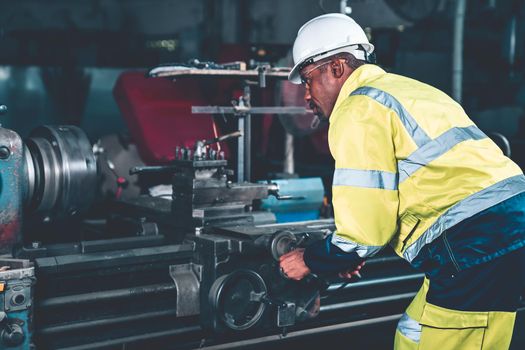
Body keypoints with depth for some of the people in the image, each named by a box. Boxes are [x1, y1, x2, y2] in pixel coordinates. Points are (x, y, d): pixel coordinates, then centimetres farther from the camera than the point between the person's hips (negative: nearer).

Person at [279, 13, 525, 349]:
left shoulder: (359, 111, -6)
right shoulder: (404, 89, 23)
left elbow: (366, 228, -9)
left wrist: (309, 261, 7)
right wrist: (348, 253, 26)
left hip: (477, 244, -9)